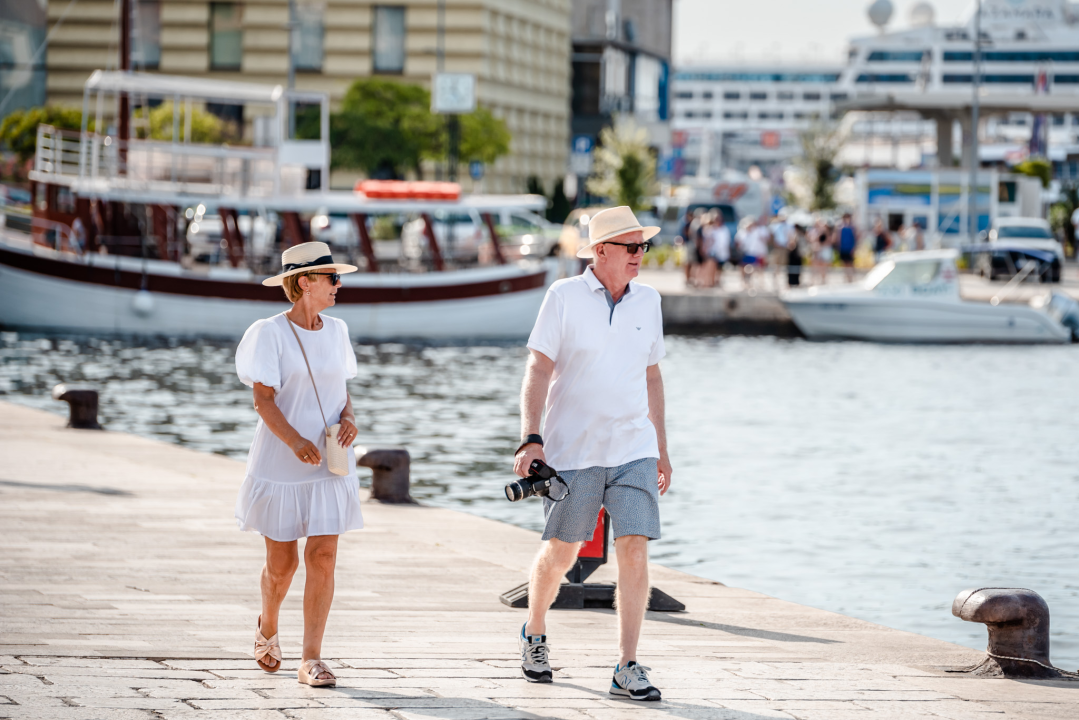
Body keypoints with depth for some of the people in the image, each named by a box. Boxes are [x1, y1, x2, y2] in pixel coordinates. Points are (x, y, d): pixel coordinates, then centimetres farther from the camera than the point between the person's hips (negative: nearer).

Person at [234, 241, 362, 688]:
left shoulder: (336, 331, 8)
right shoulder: (270, 333, -8)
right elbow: (263, 399, -13)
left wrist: (348, 417, -6)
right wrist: (295, 441, -27)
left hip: (330, 466, 4)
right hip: (280, 464, -4)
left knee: (322, 559, -7)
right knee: (281, 562, 6)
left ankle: (311, 659, -4)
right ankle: (267, 627, 37)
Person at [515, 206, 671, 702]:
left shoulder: (648, 301, 8)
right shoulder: (565, 297, -5)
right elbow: (538, 370, -8)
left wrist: (661, 448, 17)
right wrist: (530, 439, -18)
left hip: (633, 451, 3)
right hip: (573, 451, -3)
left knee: (635, 551, -10)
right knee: (560, 553, 8)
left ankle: (627, 670, -9)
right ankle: (534, 635, 36)